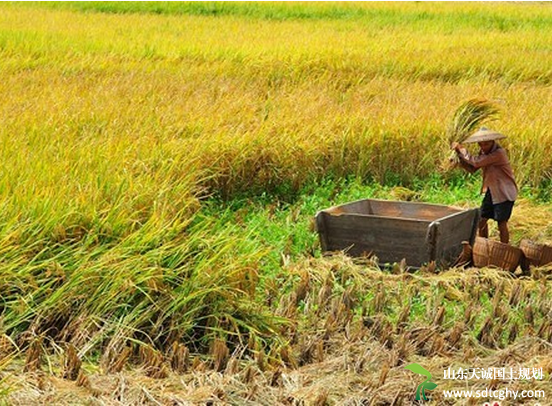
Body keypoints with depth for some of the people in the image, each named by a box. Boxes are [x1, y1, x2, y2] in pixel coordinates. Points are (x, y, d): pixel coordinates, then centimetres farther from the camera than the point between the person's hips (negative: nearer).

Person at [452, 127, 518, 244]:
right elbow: (472, 169, 0)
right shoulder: (484, 152, 2)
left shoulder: (499, 153, -26)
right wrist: (460, 155, -13)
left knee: (502, 223, -5)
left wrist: (462, 150, -22)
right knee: (481, 220, 11)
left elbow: (476, 162, -32)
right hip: (491, 191, 8)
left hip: (505, 193, -8)